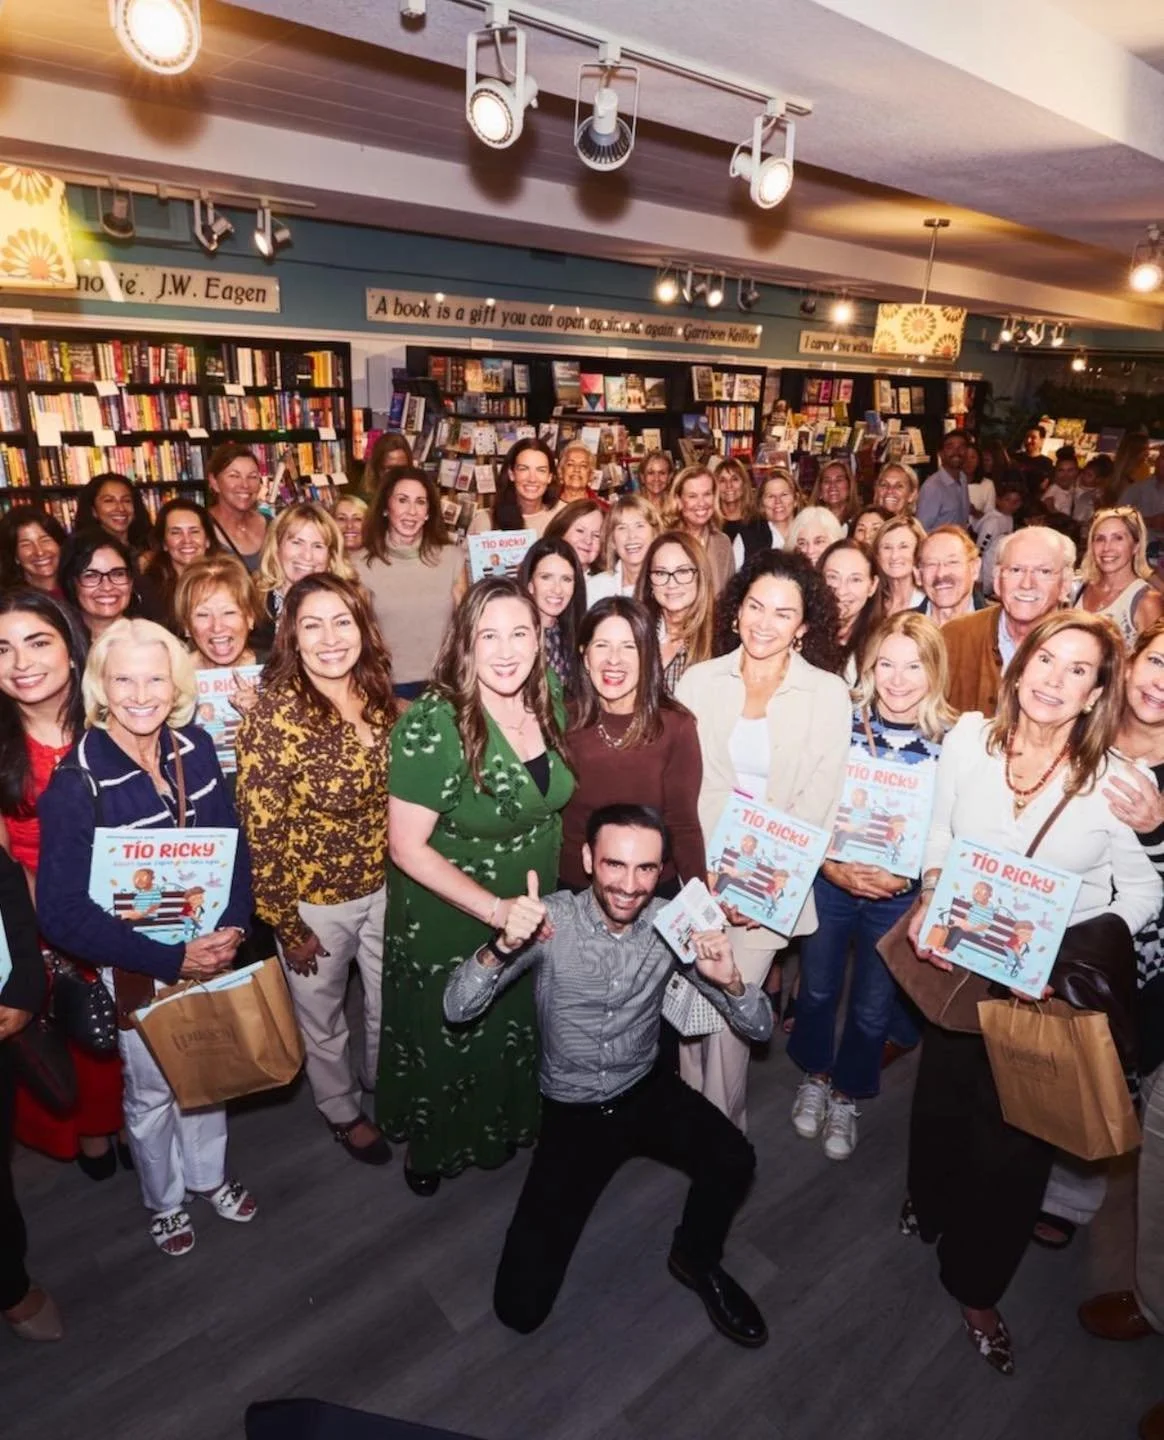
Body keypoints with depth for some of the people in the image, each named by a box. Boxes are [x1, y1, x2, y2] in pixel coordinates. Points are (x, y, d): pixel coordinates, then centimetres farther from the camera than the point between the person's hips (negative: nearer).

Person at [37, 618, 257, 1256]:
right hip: (139, 969, -3)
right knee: (152, 1090, 19)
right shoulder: (75, 783, -22)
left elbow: (233, 843, -2)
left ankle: (207, 1173, 50)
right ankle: (163, 1200, 47)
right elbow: (63, 914, -22)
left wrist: (233, 928, -15)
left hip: (212, 951, 3)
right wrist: (172, 959, -22)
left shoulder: (195, 748, -11)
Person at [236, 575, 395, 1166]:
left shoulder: (380, 697, -7)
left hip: (386, 885, 4)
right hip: (314, 898, -4)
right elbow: (260, 833, -17)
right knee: (323, 1020, 21)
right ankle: (344, 1113, 49)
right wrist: (287, 926, -12)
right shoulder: (273, 716, -23)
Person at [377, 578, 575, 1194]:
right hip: (447, 924, -5)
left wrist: (540, 898, 1)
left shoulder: (548, 703, -9)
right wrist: (496, 908, -25)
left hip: (534, 911, 5)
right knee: (445, 1041, 19)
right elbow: (408, 848, -24)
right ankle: (430, 1143, 50)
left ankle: (507, 1126, 57)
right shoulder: (431, 726, -28)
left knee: (519, 1029, 26)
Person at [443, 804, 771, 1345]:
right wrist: (503, 945, -42)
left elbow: (758, 1027, -10)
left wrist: (729, 981, -33)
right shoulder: (549, 919, -19)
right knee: (520, 1306, -6)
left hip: (647, 1090, 2)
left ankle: (696, 1258, 6)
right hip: (571, 1109, -1)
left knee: (734, 1161, -28)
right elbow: (457, 1008, -23)